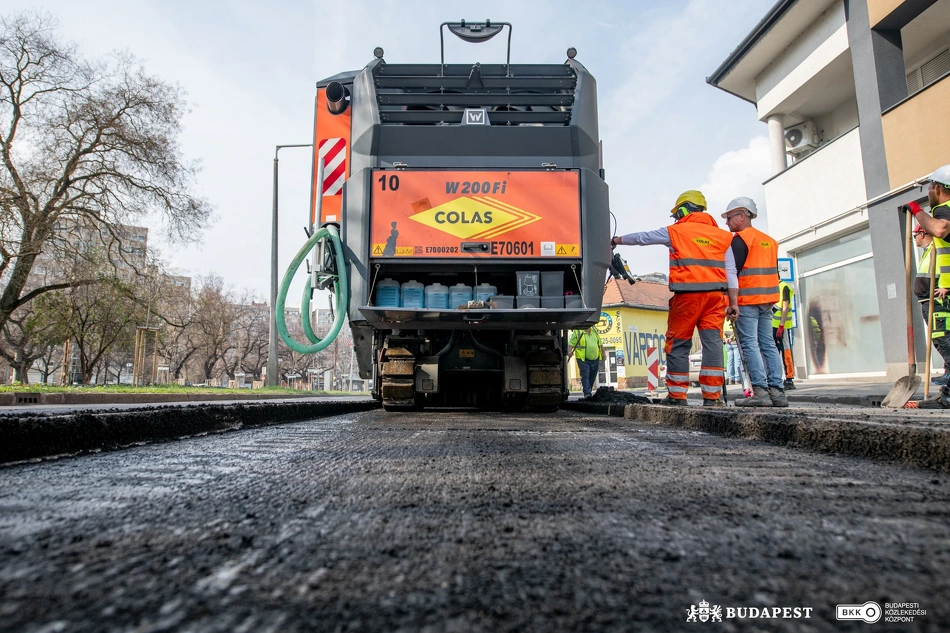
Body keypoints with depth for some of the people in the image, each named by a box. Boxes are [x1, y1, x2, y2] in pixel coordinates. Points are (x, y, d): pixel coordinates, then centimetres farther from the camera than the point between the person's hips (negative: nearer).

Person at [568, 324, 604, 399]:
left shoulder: (594, 331, 15)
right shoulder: (577, 332, -2)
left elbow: (600, 343, 22)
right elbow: (571, 343, -8)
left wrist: (603, 353, 18)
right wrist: (570, 351, -25)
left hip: (595, 359, 6)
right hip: (583, 359, -5)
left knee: (592, 377, 9)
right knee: (585, 376, -13)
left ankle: (588, 392, 20)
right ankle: (587, 393, -18)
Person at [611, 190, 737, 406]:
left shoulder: (676, 231, 6)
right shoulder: (722, 235, 16)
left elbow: (641, 238, 16)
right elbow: (731, 273, 10)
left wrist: (616, 240, 31)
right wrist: (733, 303, 9)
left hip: (687, 295, -3)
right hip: (715, 296, 3)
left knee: (678, 346, 4)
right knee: (713, 344, 2)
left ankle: (677, 395, 5)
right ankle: (712, 395, 1)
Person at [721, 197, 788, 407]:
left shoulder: (741, 239, -7)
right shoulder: (769, 240, 19)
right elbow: (774, 272, 21)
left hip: (746, 300, -8)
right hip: (767, 300, 8)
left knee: (749, 344, -7)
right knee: (768, 344, 8)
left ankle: (760, 391, -12)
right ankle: (777, 391, 7)